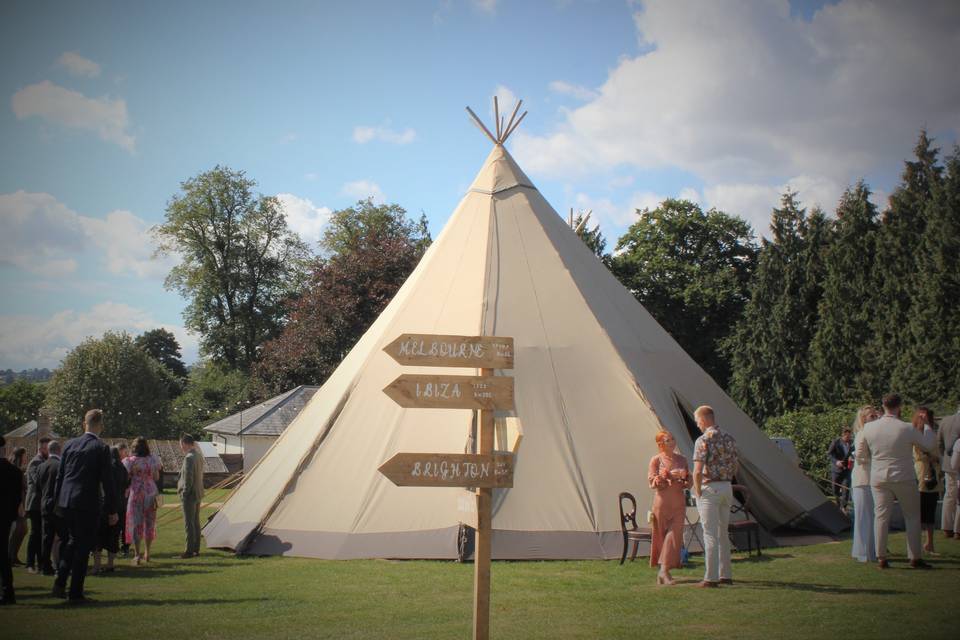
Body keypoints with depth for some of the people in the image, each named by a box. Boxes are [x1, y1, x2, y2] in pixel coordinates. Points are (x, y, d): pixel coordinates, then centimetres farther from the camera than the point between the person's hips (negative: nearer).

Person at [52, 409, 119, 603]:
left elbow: (60, 475, 10)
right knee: (83, 547, 4)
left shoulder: (70, 445, 5)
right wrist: (112, 509, -3)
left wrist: (58, 500, 20)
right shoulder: (101, 448, -9)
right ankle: (76, 593, 7)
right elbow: (107, 480, -9)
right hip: (88, 504, -5)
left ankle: (60, 581, 11)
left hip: (66, 502, 5)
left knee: (72, 540, 23)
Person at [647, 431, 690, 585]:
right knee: (662, 536, 2)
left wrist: (684, 477, -7)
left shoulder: (682, 459, 11)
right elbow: (652, 481, -10)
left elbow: (689, 482, 15)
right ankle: (663, 571, 11)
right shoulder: (656, 460, -1)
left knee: (675, 535, -7)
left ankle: (664, 570, -5)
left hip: (679, 504, 3)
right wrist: (669, 475, -21)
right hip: (662, 502, -3)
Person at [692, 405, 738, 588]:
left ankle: (711, 578, -1)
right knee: (723, 533, 16)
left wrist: (697, 491, -8)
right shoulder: (729, 438, 9)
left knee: (710, 534, -3)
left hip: (709, 489, -7)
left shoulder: (703, 440, -14)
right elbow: (735, 465, 16)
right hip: (727, 487, 7)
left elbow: (698, 471, -19)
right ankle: (726, 575, 20)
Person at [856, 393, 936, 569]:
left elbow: (861, 455, 7)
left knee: (881, 516, 8)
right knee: (912, 516, 9)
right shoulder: (907, 429, -14)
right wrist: (927, 427, 18)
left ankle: (881, 558, 6)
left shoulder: (869, 428, -3)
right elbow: (929, 445, 0)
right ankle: (915, 558, 8)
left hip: (878, 479, 3)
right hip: (904, 479, -3)